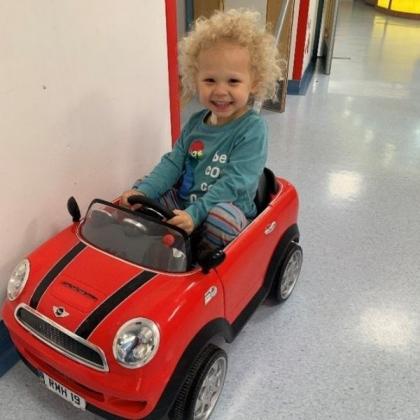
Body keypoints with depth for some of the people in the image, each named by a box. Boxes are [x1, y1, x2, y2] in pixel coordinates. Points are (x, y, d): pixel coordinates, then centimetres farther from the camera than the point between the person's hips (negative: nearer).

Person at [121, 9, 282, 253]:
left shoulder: (253, 129, -16)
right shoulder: (196, 123, 4)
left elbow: (234, 182, -23)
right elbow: (173, 163, 4)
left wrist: (195, 213, -33)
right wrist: (143, 191, -13)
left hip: (229, 211, -6)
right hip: (184, 202, 6)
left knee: (221, 216, -38)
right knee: (138, 195, -1)